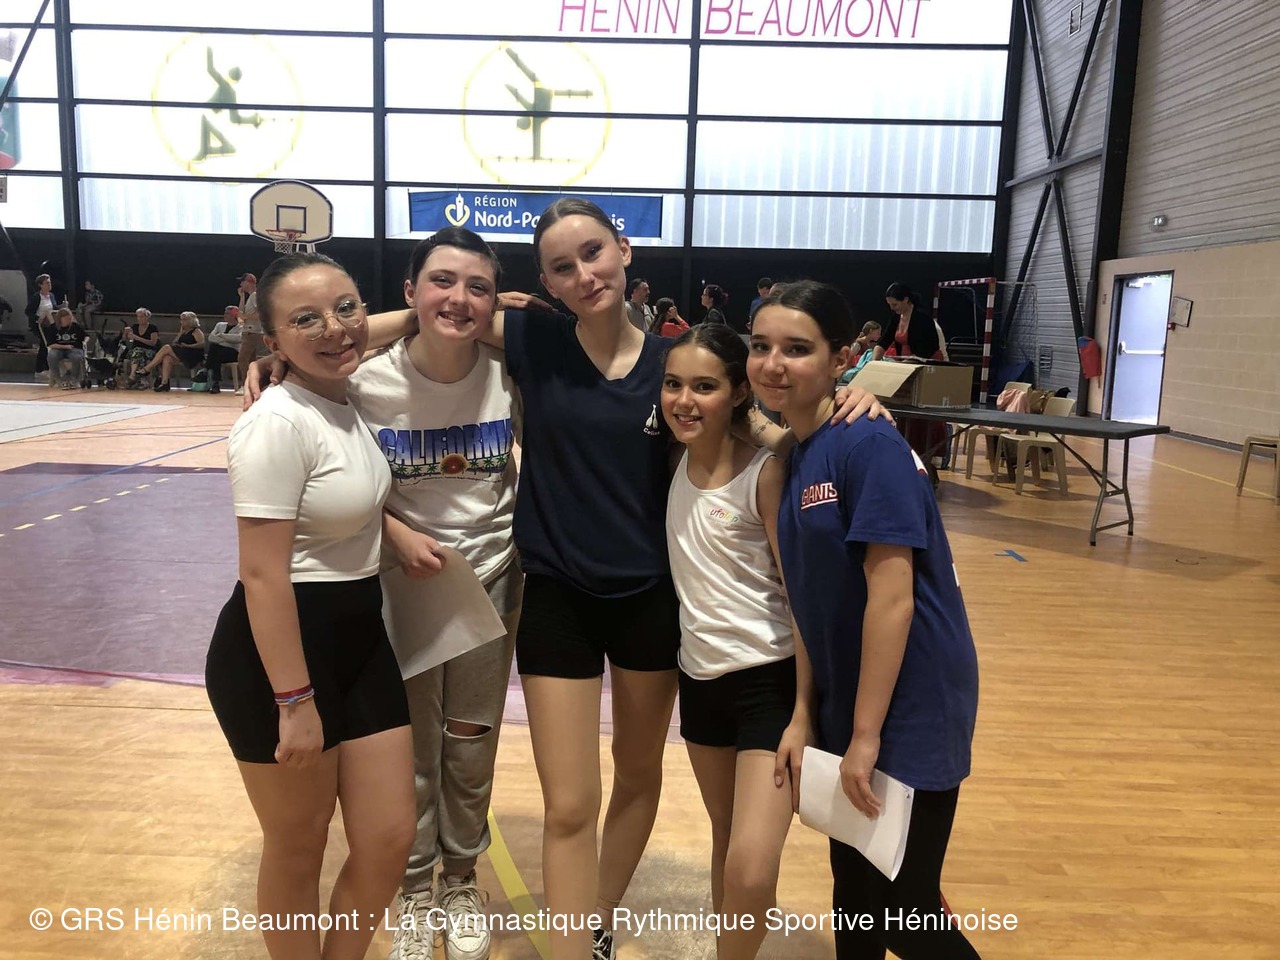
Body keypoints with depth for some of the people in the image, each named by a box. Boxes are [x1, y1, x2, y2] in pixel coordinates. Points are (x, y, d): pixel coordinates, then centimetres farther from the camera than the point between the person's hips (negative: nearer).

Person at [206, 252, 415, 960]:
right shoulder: (278, 424, -19)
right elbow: (263, 574, -21)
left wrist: (391, 526, 8)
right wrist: (294, 702, -19)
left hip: (360, 640, 7)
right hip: (278, 650, -7)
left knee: (389, 840, 11)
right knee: (298, 850, 12)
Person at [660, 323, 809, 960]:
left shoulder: (765, 471, -16)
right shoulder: (674, 461, -1)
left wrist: (803, 715, -15)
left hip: (770, 680, -5)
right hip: (699, 675, 6)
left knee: (751, 872, -11)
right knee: (725, 836, 20)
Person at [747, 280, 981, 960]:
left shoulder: (868, 446, -20)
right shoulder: (791, 455, 5)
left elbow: (892, 599, -22)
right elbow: (817, 604, 8)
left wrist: (866, 733, -19)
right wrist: (806, 710, 8)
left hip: (907, 708, -8)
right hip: (845, 705, 8)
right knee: (853, 886, 21)